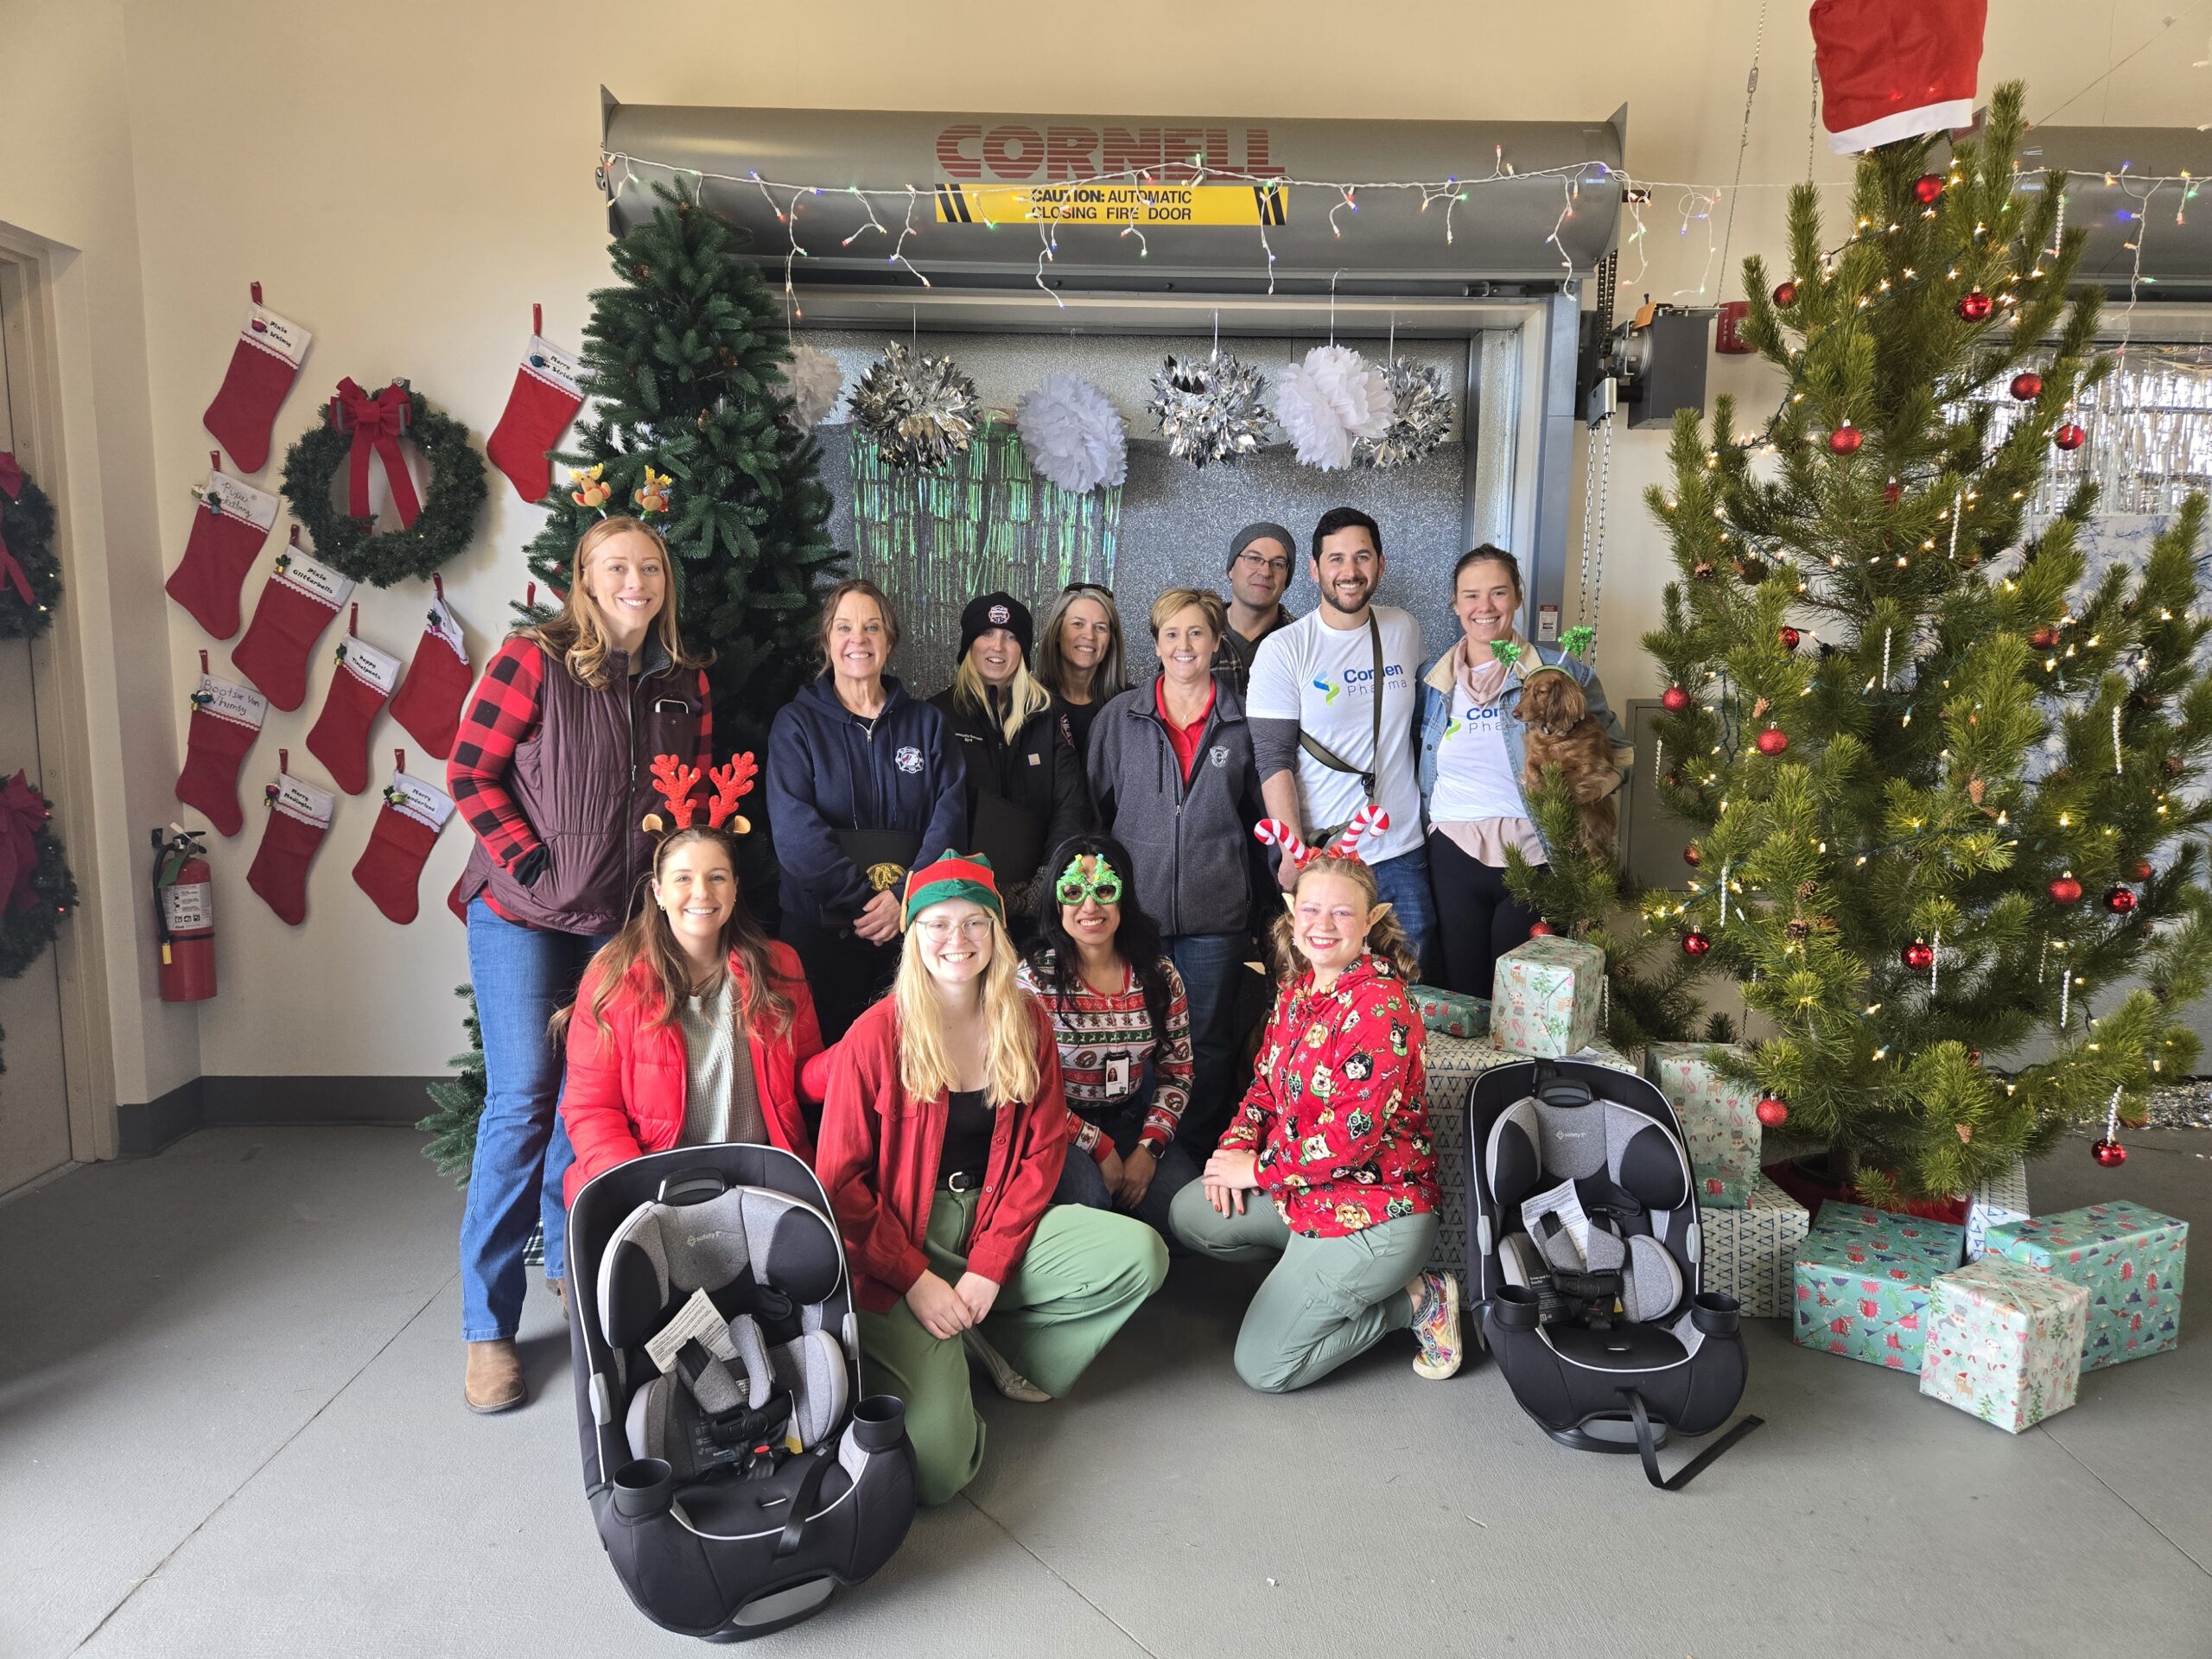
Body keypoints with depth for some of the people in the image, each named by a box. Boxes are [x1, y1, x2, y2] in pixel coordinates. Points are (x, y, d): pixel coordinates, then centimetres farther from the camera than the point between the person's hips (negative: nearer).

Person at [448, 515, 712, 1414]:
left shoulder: (685, 681, 7)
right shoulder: (534, 658, -7)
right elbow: (470, 772, -8)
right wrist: (534, 868, -14)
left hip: (626, 921, 4)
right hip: (524, 916, -4)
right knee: (521, 1102, -5)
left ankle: (571, 1258, 32)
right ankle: (487, 1327, 5)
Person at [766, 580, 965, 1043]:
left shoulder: (926, 722, 10)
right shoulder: (797, 722, 3)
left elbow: (950, 815, -1)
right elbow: (794, 830, -9)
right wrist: (867, 900, -17)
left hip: (914, 929, 2)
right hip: (820, 930, -2)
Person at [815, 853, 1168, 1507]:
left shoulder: (1024, 1022, 1)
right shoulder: (875, 1037, -11)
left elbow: (1043, 1150, 1)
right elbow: (840, 1181, -8)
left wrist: (989, 1266, -9)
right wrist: (917, 1281, -14)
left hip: (996, 1225, 5)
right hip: (898, 1246, -4)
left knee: (1140, 1255, -20)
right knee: (937, 1468, -20)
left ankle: (991, 1341, 0)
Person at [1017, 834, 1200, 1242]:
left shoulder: (1160, 975, 0)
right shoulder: (1034, 979, -11)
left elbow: (1177, 1073, 6)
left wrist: (1149, 1148, -8)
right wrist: (1100, 1148, -14)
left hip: (1132, 1120, 4)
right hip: (1059, 1128, -3)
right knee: (1089, 1197, -33)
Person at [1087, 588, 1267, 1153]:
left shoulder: (1244, 720, 5)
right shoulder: (1119, 717, 6)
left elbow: (1265, 815, 12)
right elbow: (1094, 810, 10)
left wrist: (1267, 898, 10)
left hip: (1216, 914, 0)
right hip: (1135, 905, 0)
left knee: (1208, 1043, 6)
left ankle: (1199, 1161, 19)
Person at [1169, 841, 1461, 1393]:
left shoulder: (1380, 1007, -23)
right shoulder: (1296, 990, 4)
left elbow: (1352, 1135, -25)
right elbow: (1267, 1082, 13)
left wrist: (1258, 1169, -15)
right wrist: (1236, 1147, -5)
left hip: (1375, 1212, -9)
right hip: (1305, 1189, 9)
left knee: (1262, 1368, -5)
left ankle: (1414, 1299, 5)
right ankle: (1312, 1274, 12)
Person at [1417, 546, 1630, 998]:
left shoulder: (1560, 671, -2)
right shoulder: (1432, 679, 7)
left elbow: (1617, 752, 6)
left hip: (1534, 860, -2)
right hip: (1453, 858, 2)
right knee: (1460, 997, 8)